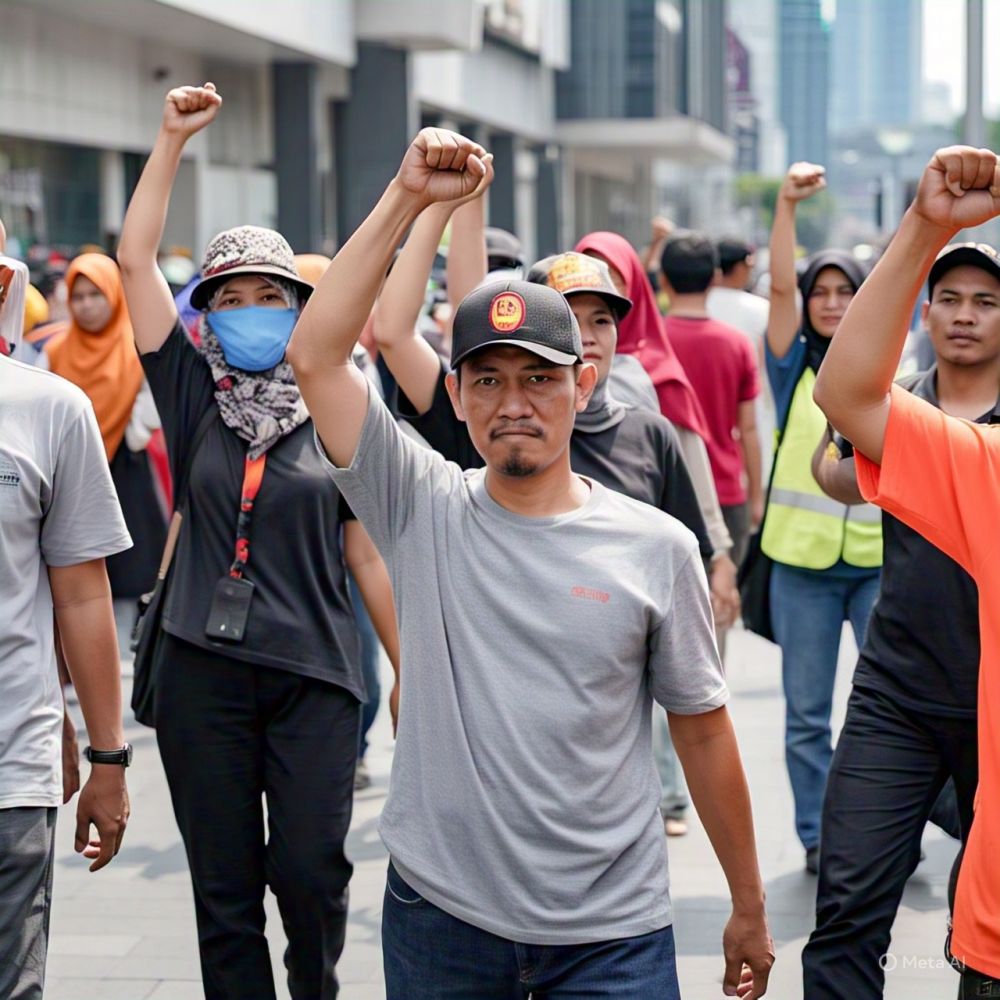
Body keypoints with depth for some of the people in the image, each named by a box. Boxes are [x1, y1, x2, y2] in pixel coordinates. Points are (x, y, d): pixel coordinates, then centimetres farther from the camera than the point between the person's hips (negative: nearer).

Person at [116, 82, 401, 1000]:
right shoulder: (195, 399, 6)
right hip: (203, 680, 1)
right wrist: (174, 138, -3)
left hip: (314, 676, -1)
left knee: (312, 871, -6)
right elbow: (135, 260, 0)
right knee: (225, 891, 5)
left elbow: (369, 557, 8)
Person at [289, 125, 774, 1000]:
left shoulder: (657, 547, -2)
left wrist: (749, 908, 9)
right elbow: (315, 355, -10)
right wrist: (407, 199, -13)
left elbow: (702, 729, 5)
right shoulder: (423, 510, -1)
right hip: (439, 912, 1)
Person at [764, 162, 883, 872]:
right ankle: (818, 836, 17)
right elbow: (780, 285, -11)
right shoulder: (795, 367, 3)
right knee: (807, 711, 6)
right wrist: (788, 203, -23)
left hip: (880, 560, 0)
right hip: (802, 559, 0)